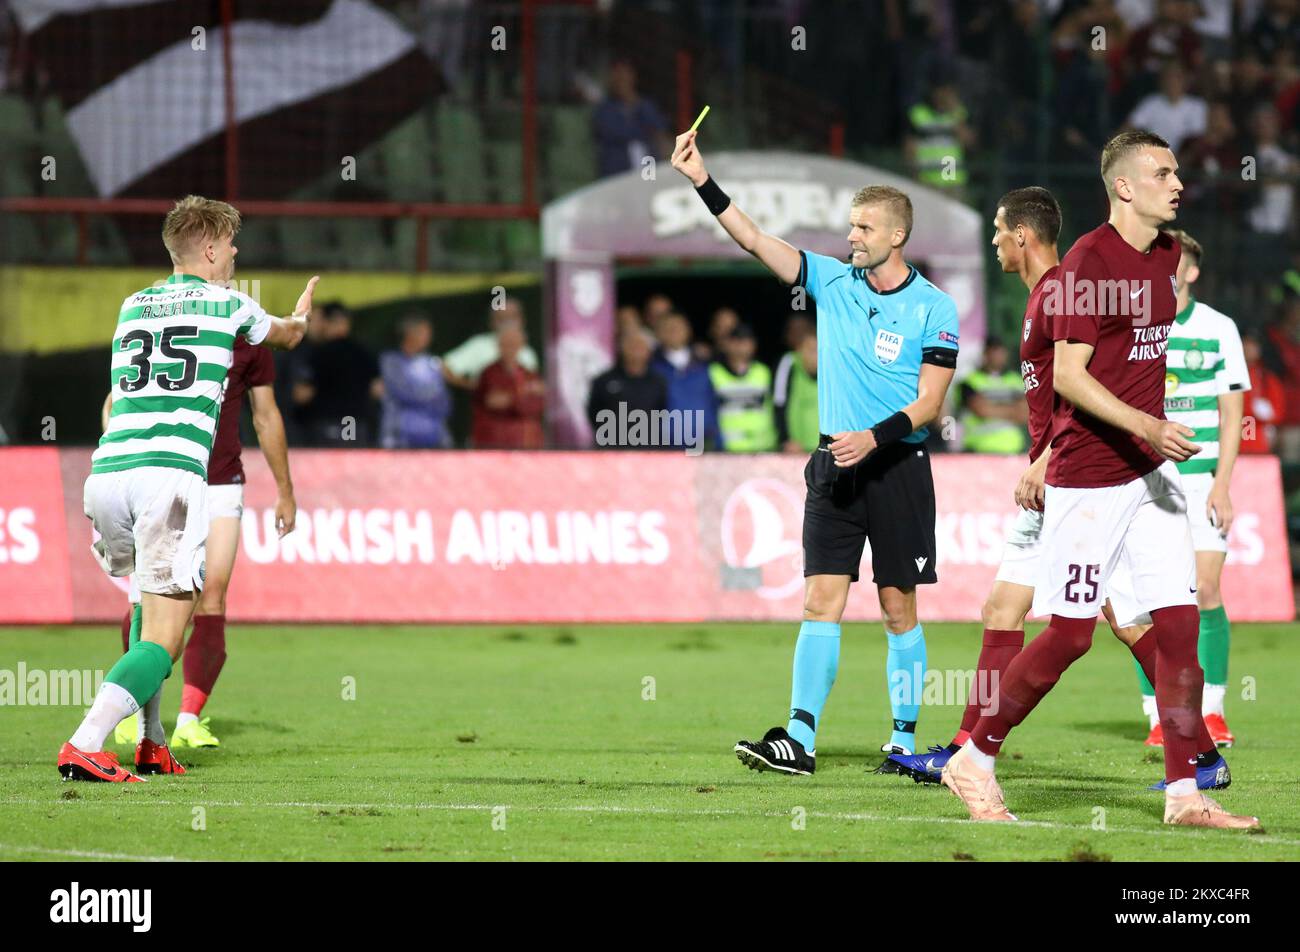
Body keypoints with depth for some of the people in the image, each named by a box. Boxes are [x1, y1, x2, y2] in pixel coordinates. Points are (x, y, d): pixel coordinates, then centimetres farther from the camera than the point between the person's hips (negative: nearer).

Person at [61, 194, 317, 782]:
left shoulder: (132, 307, 22)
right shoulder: (227, 305, 10)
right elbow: (288, 336, 33)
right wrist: (301, 314, 59)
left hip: (105, 471, 6)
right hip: (170, 476, -6)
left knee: (151, 604, 28)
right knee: (163, 639, -7)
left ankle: (152, 745, 23)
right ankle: (85, 746, -25)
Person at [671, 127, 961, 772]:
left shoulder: (933, 308, -3)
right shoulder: (832, 282, 7)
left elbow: (930, 401, -7)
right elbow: (756, 242, 2)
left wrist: (875, 437, -21)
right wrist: (701, 181, -7)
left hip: (898, 466, -3)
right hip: (835, 465, 3)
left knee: (898, 608, 3)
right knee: (821, 602, -5)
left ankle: (905, 739, 12)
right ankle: (799, 739, -10)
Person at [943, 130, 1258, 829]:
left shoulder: (1167, 256, 11)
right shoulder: (1089, 260, -13)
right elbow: (1067, 375, -18)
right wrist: (1147, 427, -27)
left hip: (1150, 470, 8)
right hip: (1087, 477, -8)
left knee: (1180, 624, 0)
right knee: (1070, 634, -4)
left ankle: (1184, 796, 3)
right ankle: (973, 762, 11)